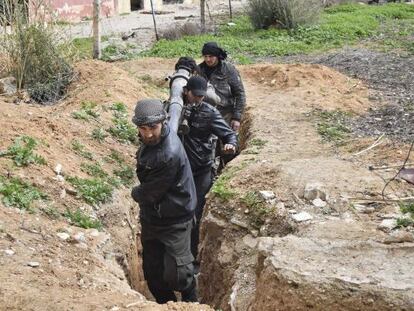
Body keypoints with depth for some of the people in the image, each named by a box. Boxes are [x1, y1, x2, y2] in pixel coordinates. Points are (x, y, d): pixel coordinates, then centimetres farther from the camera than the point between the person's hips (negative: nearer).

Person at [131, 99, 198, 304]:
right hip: (151, 216, 8)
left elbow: (149, 194, -21)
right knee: (152, 271, 15)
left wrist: (135, 193, -1)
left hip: (174, 219, -8)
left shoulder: (170, 154, -31)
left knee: (176, 273, -7)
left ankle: (190, 303, 23)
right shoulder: (150, 140, -4)